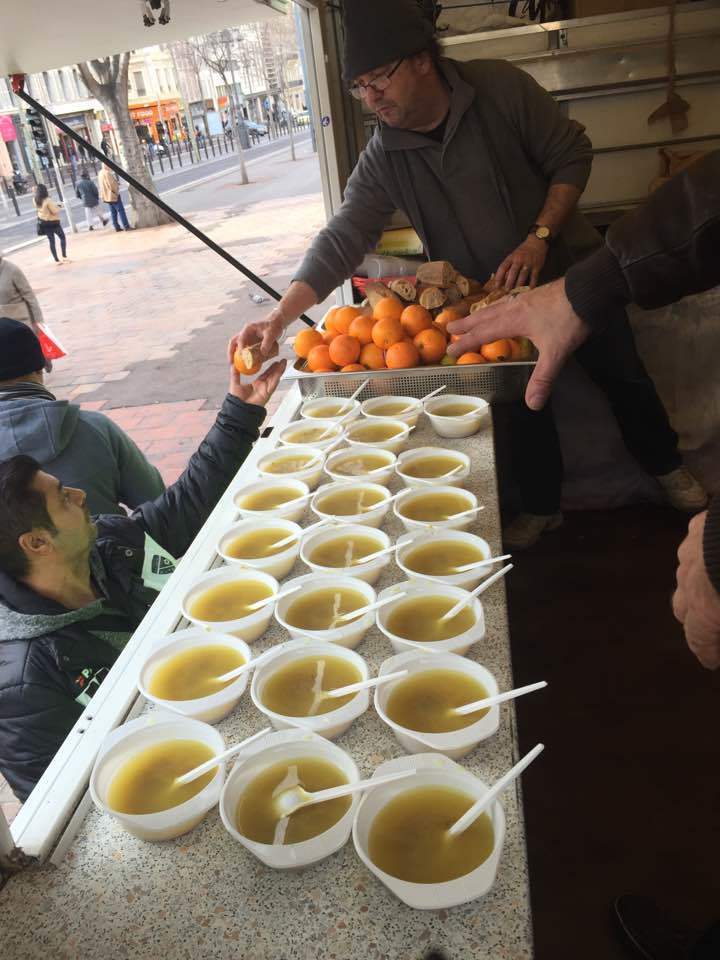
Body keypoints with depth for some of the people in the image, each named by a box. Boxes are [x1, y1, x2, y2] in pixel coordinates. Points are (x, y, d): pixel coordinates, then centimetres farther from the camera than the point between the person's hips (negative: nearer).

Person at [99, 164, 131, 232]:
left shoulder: (101, 173, 13)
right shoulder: (107, 173, -18)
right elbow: (112, 184, -22)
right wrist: (117, 191, -6)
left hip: (107, 196, 10)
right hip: (113, 195, -10)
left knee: (113, 212, 11)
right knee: (121, 210, -6)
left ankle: (117, 227, 12)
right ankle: (126, 226, -8)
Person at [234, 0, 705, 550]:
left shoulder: (499, 87, -18)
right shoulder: (384, 159, -14)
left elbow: (572, 155, -11)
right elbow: (343, 240, -20)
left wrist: (539, 238, -23)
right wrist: (280, 318, -31)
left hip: (569, 271, -1)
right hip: (496, 299, 1)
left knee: (623, 377, 12)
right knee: (524, 402, 10)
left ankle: (667, 468, 39)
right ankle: (542, 508, 33)